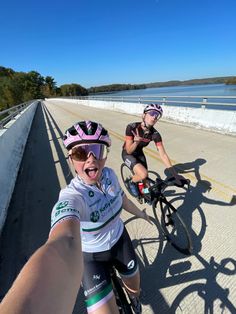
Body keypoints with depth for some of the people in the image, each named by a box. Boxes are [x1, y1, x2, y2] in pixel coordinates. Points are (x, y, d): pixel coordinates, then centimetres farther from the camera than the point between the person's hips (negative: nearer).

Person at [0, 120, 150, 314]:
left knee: (135, 287, 24)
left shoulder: (109, 174, -20)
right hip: (91, 256, -4)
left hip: (120, 240, 5)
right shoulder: (71, 197, -37)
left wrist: (140, 213, 17)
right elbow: (63, 244, -58)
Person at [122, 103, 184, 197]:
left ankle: (146, 192, 44)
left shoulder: (155, 134, -22)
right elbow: (129, 151, -27)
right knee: (143, 174, -26)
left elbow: (163, 155, -22)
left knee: (145, 178, 10)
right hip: (127, 154, -4)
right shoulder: (132, 127, -30)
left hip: (139, 153, 4)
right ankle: (132, 182, 8)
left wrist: (174, 174, -28)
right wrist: (136, 141, -48)